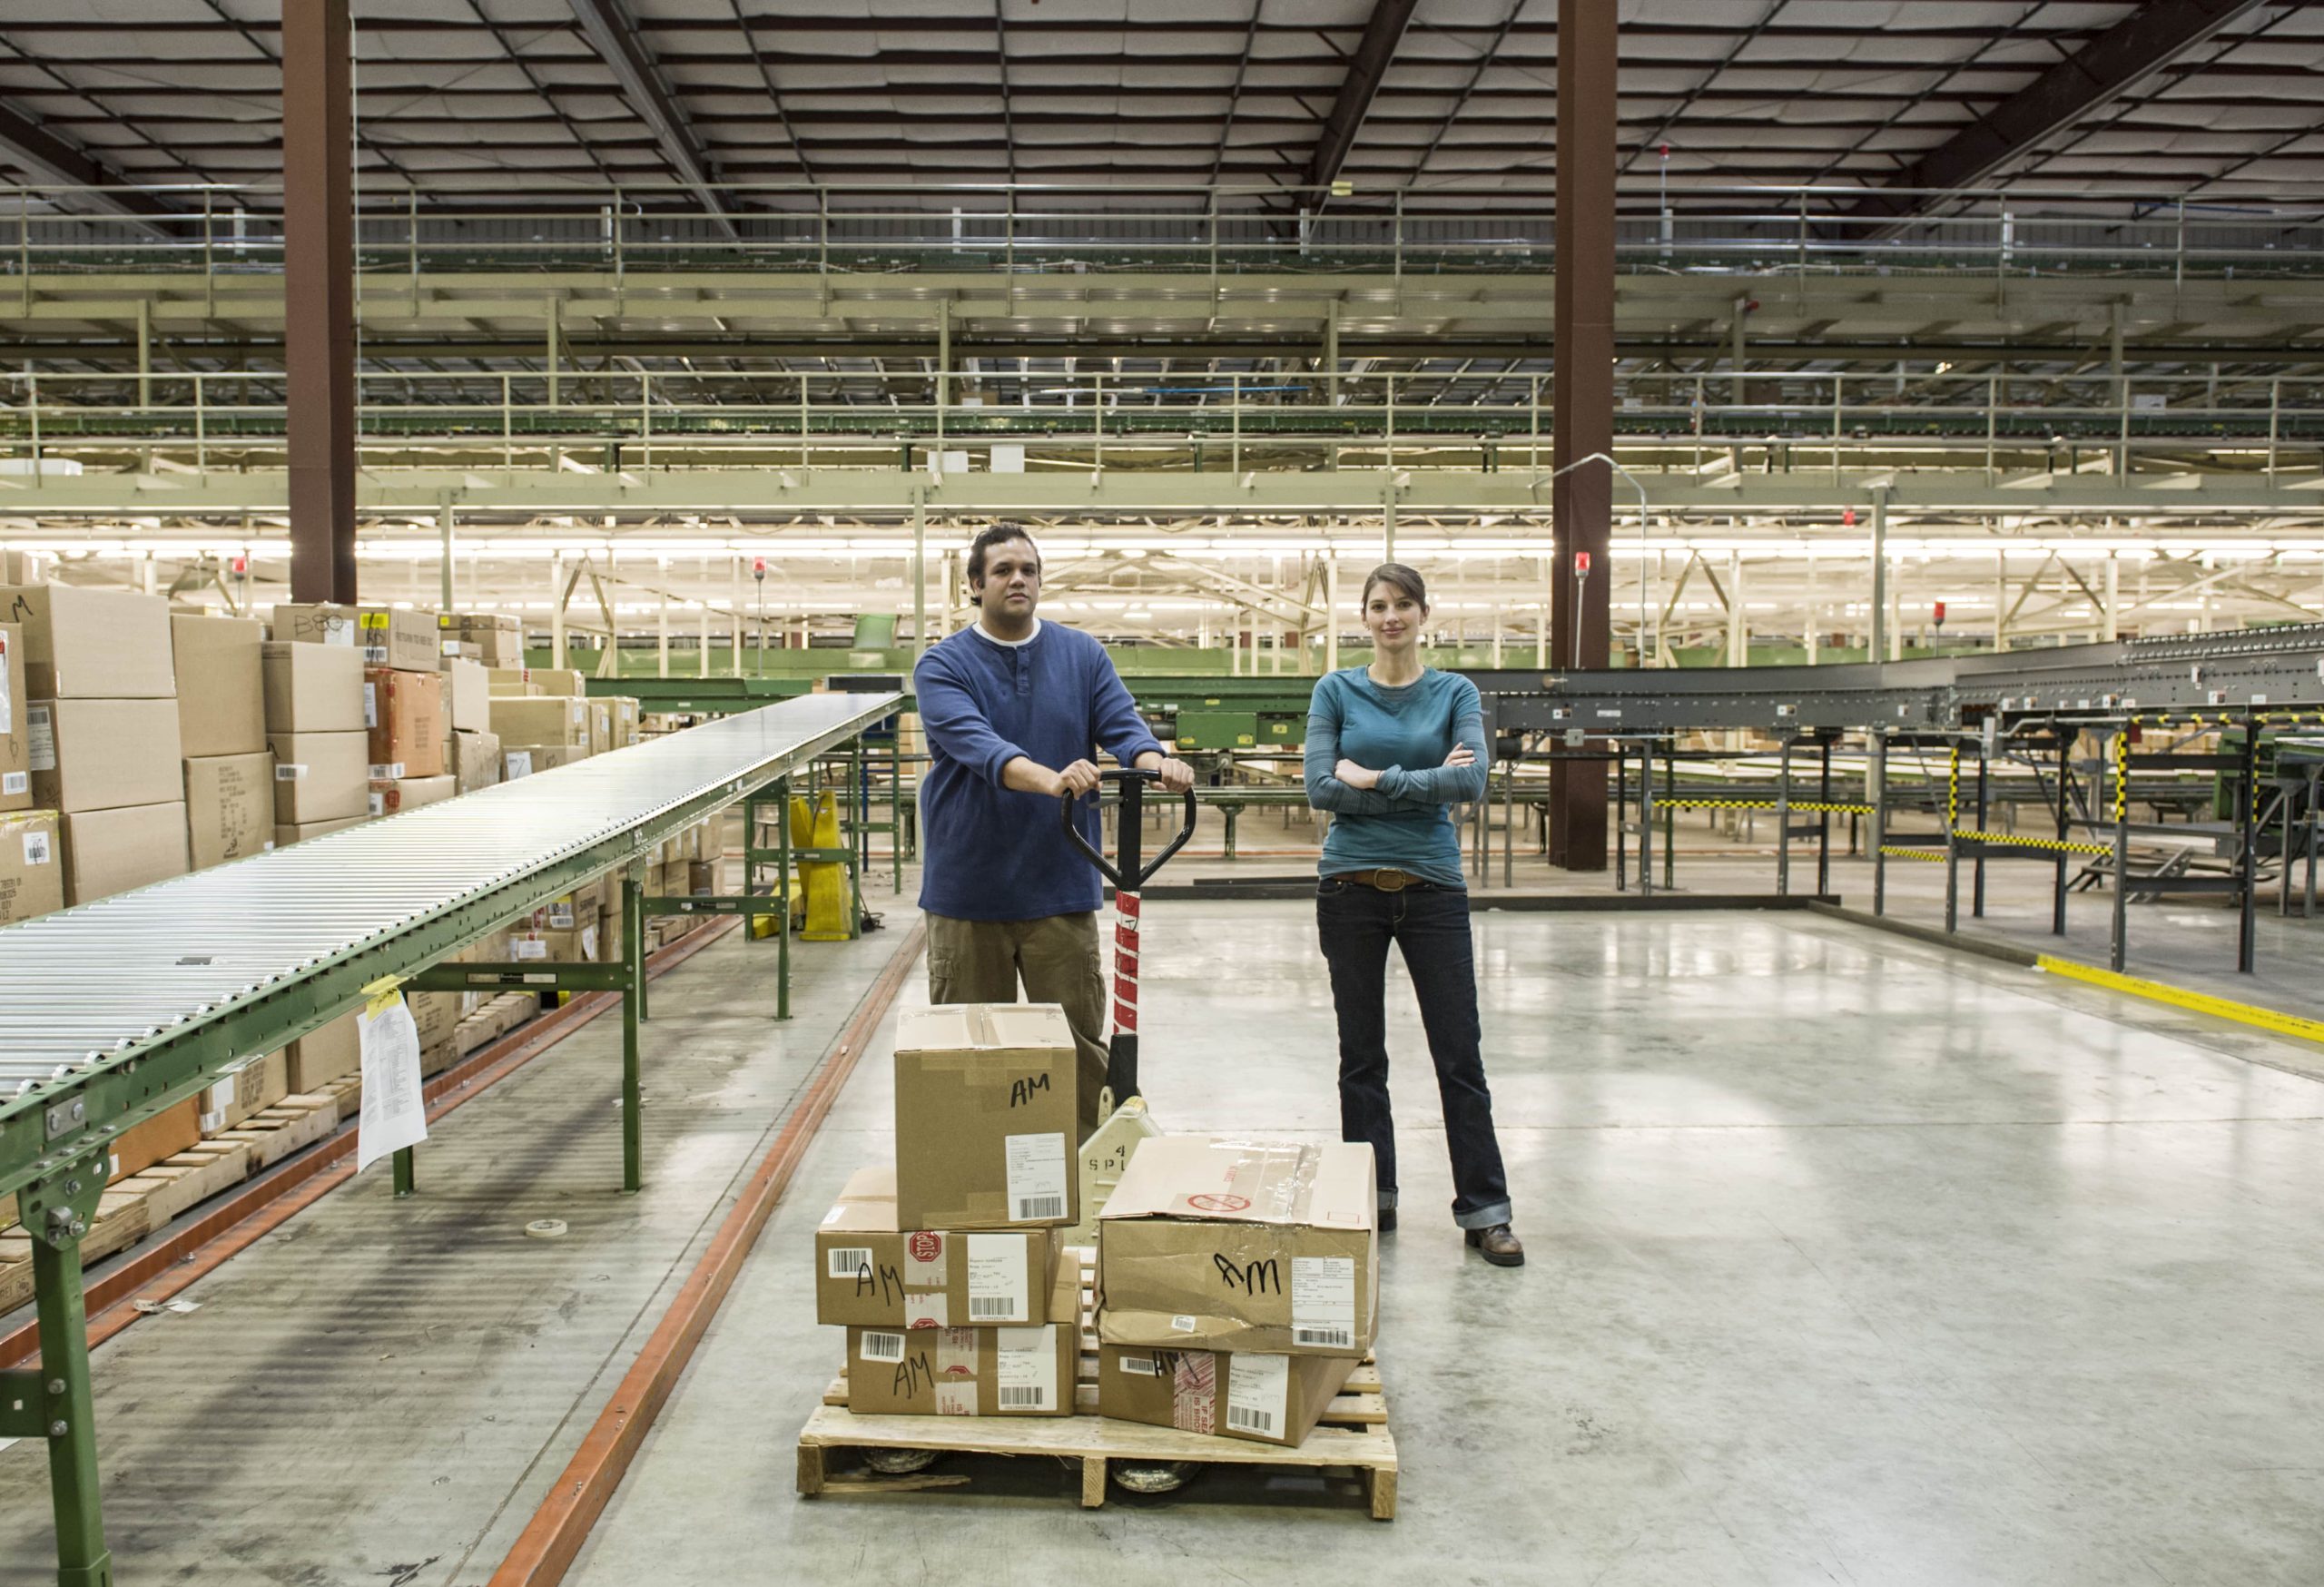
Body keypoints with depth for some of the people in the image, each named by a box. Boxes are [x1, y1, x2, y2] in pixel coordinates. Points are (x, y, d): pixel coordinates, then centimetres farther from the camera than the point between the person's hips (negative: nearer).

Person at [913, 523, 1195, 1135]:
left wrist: (1155, 761, -31)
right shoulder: (943, 666, -4)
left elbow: (1123, 724, -6)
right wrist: (1049, 778, -41)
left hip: (1060, 885, 2)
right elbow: (973, 742, -22)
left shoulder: (1082, 656, 7)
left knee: (1080, 1044, 6)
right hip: (969, 891, -1)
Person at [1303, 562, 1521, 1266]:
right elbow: (1320, 787, -9)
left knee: (1459, 1051, 2)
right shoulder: (1336, 691, 3)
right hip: (1352, 887, 0)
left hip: (1433, 887, 0)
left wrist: (1374, 777, -13)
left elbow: (1472, 780, -13)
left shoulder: (1455, 692, 4)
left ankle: (1485, 1211, 10)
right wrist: (1426, 783, -11)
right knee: (1362, 1054, 8)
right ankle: (1371, 1201, 20)